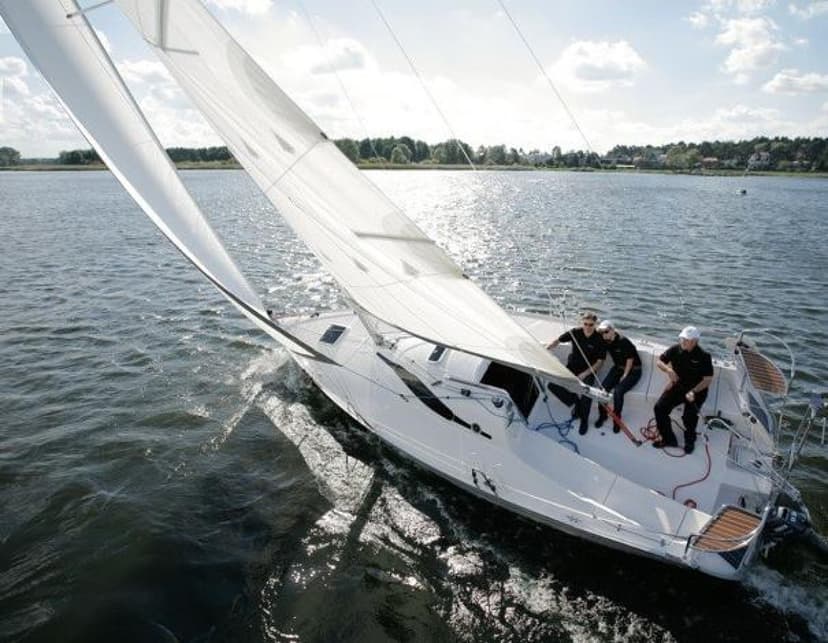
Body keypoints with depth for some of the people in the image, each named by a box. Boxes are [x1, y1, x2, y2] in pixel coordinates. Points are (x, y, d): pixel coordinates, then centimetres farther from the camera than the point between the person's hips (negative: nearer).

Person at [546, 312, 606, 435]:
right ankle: (576, 402, 9)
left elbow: (599, 362, -8)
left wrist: (584, 374, -18)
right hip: (572, 367, 3)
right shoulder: (575, 333, -7)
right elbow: (558, 341, 3)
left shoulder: (599, 339, -12)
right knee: (552, 385, -15)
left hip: (588, 370, -3)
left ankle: (584, 420, -1)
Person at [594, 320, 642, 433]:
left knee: (618, 391, -27)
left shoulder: (623, 342, -25)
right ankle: (602, 415, 3)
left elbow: (630, 360, -18)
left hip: (633, 370, -6)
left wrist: (624, 376, -16)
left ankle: (617, 419, -8)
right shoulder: (606, 342, -5)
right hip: (618, 368, 6)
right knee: (603, 388, -15)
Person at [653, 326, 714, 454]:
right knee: (659, 407, -14)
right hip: (677, 386, 4)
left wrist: (693, 392, -26)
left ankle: (690, 441, 8)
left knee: (689, 415, -24)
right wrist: (668, 370, -18)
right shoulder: (675, 350, -7)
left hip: (696, 390, -4)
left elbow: (707, 380, -14)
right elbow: (658, 361, 3)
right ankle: (668, 439, 4)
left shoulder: (704, 356, -15)